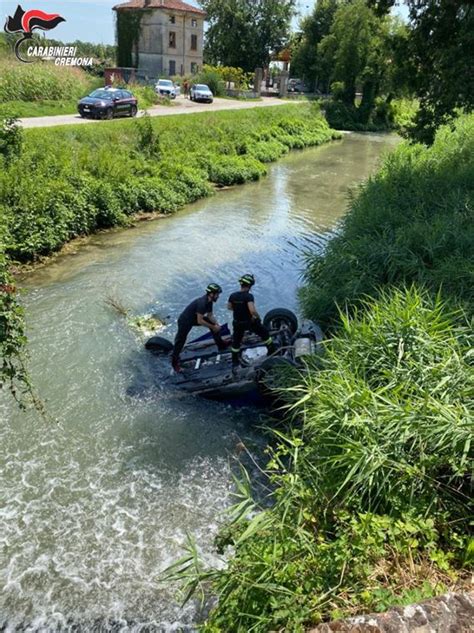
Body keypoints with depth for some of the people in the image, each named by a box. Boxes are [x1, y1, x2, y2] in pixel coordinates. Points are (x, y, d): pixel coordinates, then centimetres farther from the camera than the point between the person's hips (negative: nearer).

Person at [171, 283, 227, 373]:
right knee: (180, 341, 1)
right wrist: (213, 327, -24)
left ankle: (220, 345, 17)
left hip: (195, 318, 9)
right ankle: (174, 362, 17)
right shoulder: (202, 302, -34)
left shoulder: (209, 301, -6)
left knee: (214, 324, 7)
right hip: (185, 321, -9)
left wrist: (216, 324, -12)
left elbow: (210, 315, 4)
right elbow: (200, 321, -32)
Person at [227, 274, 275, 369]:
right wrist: (258, 317, -16)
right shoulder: (249, 296, -25)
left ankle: (235, 362, 27)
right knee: (265, 333, 20)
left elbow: (229, 307, 11)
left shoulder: (232, 296, -8)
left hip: (237, 323, 4)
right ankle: (272, 350, 33)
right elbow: (253, 311, -36)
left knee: (236, 342, 20)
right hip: (250, 322, -4)